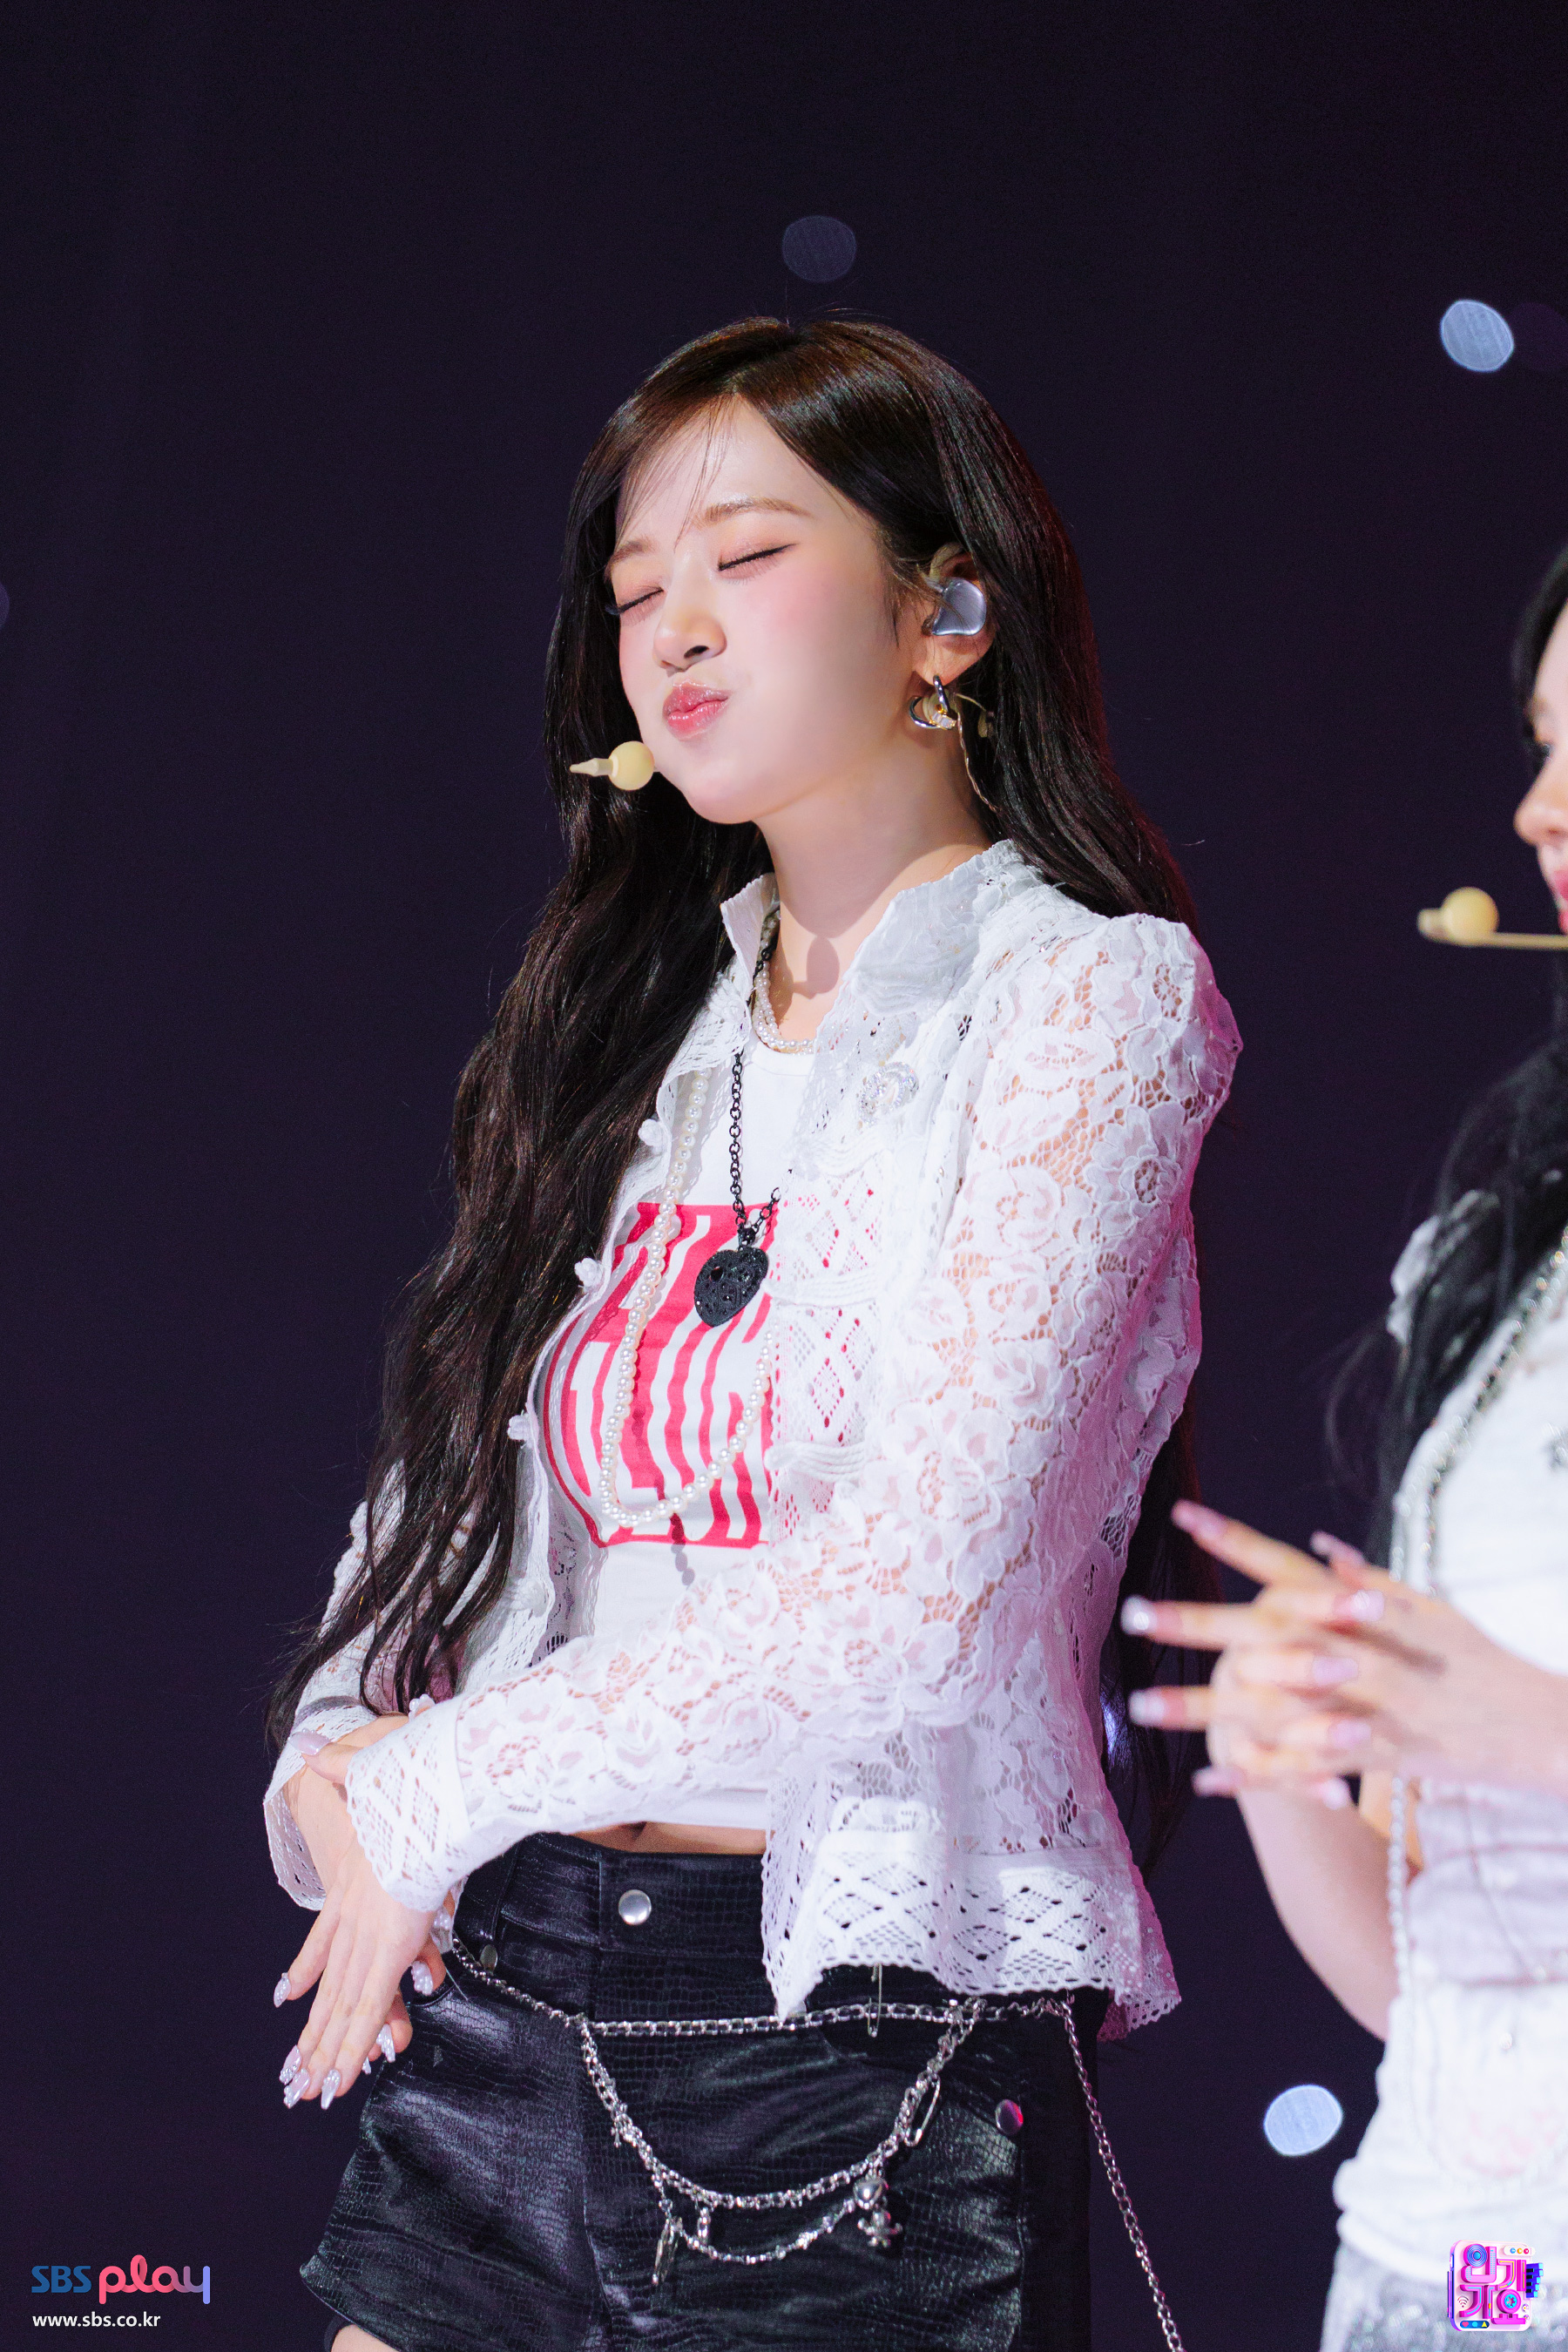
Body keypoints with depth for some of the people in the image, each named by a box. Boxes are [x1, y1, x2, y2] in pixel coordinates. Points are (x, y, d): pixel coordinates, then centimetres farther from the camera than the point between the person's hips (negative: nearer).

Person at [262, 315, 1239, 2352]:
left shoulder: (1089, 991, -6)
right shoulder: (643, 1017, 13)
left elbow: (923, 1583, -16)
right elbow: (450, 1483, 14)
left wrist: (437, 1796, -8)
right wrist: (342, 1763, -7)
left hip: (870, 2056, -5)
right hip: (495, 2010, 5)